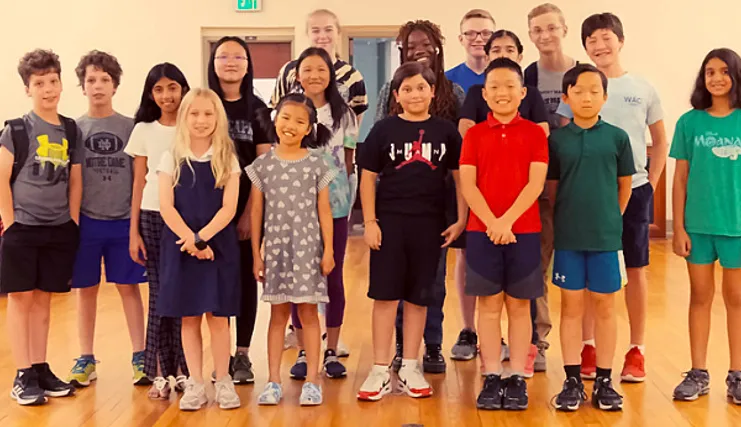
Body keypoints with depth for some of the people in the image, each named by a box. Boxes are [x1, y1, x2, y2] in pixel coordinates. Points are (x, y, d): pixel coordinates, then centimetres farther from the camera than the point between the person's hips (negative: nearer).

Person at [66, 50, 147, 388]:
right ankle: (86, 359, 18)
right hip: (85, 220, 1)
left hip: (124, 220, 0)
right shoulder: (74, 129, 3)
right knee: (86, 289, 8)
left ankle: (139, 356, 13)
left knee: (129, 286, 5)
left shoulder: (130, 127, 3)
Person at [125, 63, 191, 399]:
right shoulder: (143, 131, 7)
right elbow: (139, 183, 7)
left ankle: (183, 370, 11)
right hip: (153, 218, 1)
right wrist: (133, 231, 2)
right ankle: (161, 373, 9)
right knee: (159, 294, 2)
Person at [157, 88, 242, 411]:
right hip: (180, 245, 1)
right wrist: (190, 240, -16)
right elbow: (166, 207, -5)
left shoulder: (227, 159, 2)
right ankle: (195, 384, 15)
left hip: (219, 245, -1)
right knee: (188, 318, 6)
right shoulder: (172, 158, 3)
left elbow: (228, 208, -6)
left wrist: (202, 238, -18)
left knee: (217, 317, 3)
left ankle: (223, 381, 15)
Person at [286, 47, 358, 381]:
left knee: (333, 277, 5)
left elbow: (349, 163, 7)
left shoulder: (344, 115, 5)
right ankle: (302, 352, 14)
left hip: (335, 206, 1)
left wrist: (348, 201, 1)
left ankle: (331, 352, 15)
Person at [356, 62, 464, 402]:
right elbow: (367, 177, 2)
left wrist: (461, 221, 1)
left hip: (430, 224, 1)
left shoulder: (445, 131, 4)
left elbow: (460, 177, 7)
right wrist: (370, 221, -5)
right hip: (389, 221, -1)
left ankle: (409, 369, 19)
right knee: (385, 294, 0)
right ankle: (380, 371, 8)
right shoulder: (384, 130, 1)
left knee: (418, 297, 8)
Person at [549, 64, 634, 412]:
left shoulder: (617, 137, 0)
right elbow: (551, 187, 7)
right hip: (568, 236, 0)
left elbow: (624, 185, 7)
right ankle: (573, 381, 16)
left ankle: (604, 382, 18)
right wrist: (565, 219, 5)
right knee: (571, 306, 6)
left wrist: (610, 218, 8)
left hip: (606, 236, 0)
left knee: (604, 306, 7)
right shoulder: (557, 139, 0)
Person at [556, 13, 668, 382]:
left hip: (633, 189, 1)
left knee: (635, 269, 6)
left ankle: (637, 350, 17)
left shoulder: (643, 89, 4)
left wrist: (651, 184, 3)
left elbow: (661, 142, 11)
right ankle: (588, 347, 16)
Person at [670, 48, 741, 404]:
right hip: (698, 224, 1)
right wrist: (678, 228, -2)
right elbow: (680, 178, 2)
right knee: (700, 297, 10)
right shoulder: (690, 121, 0)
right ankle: (698, 373, 20)